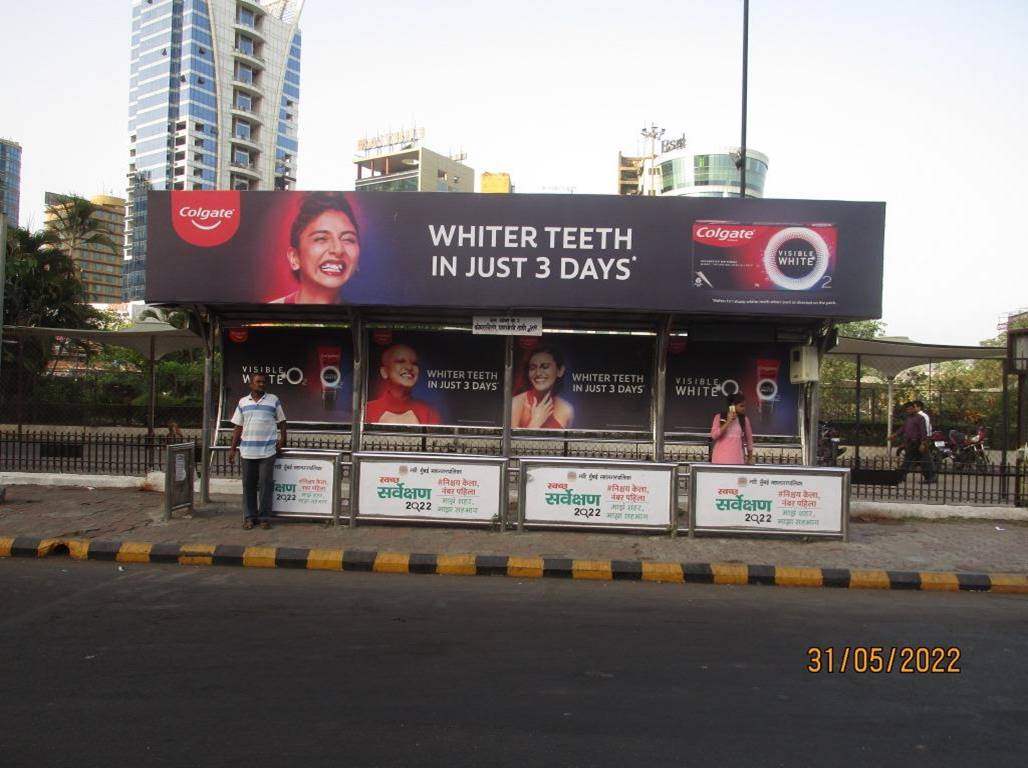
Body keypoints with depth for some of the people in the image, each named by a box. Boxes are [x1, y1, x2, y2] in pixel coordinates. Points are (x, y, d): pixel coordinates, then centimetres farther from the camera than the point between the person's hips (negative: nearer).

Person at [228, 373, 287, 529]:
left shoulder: (274, 401, 4)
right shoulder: (243, 402, 9)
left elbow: (281, 423, 8)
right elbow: (238, 427, 11)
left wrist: (282, 439, -7)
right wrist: (233, 448, 7)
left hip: (267, 451, -2)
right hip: (247, 451, 2)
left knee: (265, 484, 1)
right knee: (248, 484, 7)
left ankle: (264, 517, 9)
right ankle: (249, 516, 17)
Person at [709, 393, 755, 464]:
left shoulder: (744, 419, 7)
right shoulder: (719, 417, 1)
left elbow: (749, 439, 11)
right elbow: (714, 435, -10)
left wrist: (750, 458, 10)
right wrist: (728, 422, -13)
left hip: (737, 459, 2)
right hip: (721, 458, -1)